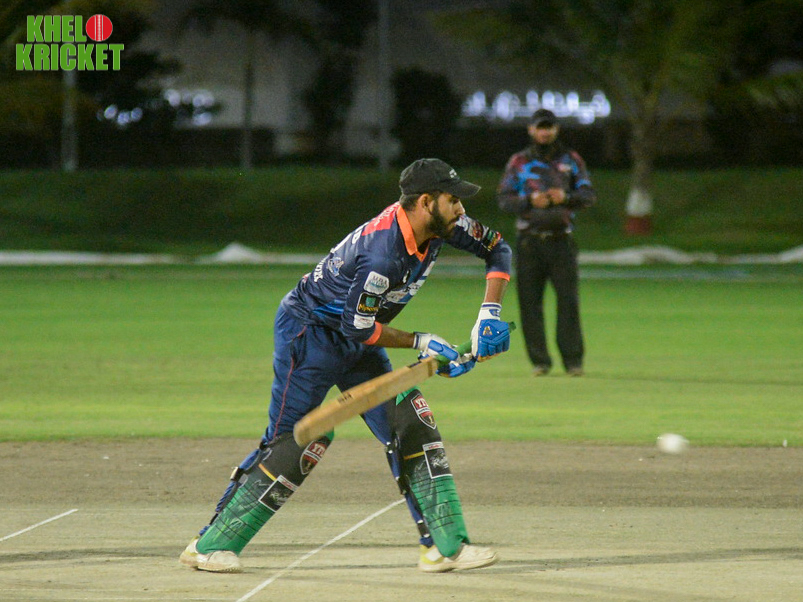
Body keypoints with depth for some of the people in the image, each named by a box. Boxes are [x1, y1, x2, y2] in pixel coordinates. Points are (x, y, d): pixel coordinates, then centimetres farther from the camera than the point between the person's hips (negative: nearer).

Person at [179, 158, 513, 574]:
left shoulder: (440, 226, -8)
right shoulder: (383, 250, -33)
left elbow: (497, 248, 4)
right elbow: (359, 328, -26)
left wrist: (488, 314, -8)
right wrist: (420, 343, -18)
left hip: (356, 346, 9)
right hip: (309, 332, -9)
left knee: (413, 429, -2)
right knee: (294, 442, -13)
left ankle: (444, 545, 0)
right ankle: (209, 545, -7)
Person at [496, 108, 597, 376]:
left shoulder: (571, 160, 12)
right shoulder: (518, 162, 11)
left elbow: (589, 195, 6)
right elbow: (503, 198, 3)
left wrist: (566, 197, -14)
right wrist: (530, 201, -14)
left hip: (561, 241, 0)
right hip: (529, 242, 0)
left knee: (568, 299, -8)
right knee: (530, 301, -3)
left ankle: (573, 359, -5)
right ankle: (539, 361, 4)